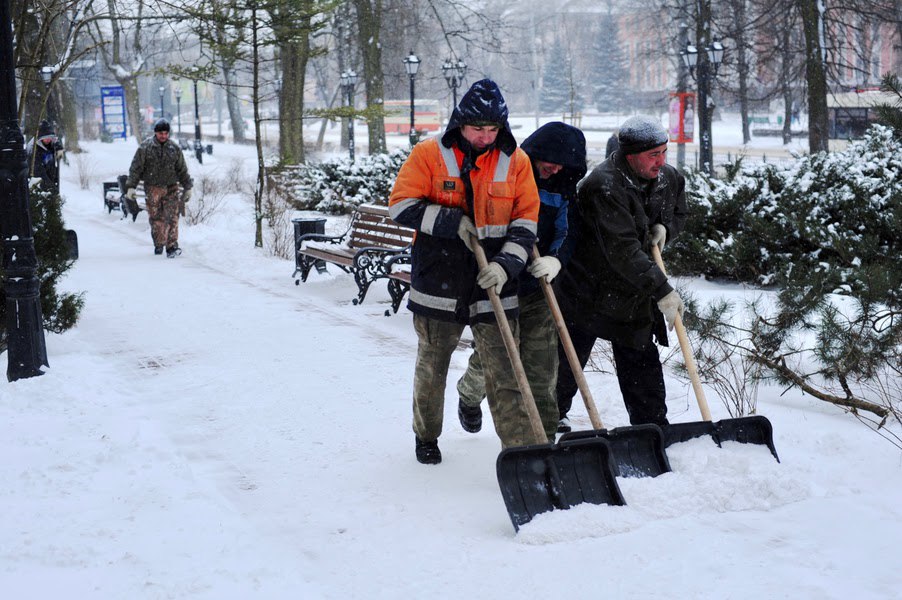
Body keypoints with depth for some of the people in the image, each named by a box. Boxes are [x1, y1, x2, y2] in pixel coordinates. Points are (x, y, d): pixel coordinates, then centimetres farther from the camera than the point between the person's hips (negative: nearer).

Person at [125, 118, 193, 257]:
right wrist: (131, 186, -7)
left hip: (171, 188, 1)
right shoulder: (145, 147, -3)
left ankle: (172, 245, -13)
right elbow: (136, 168, -2)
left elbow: (182, 170, 14)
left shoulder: (174, 148, 6)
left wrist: (187, 188, 15)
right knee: (156, 218, 4)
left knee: (172, 217, -10)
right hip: (152, 188, -1)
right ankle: (159, 245, 18)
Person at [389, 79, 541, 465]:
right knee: (431, 366, 16)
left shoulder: (515, 161, 2)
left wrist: (506, 264, -13)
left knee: (505, 373, -3)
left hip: (493, 287, 0)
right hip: (438, 283, 0)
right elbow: (401, 206, -7)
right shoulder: (430, 154, -4)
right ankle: (426, 436, 36)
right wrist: (451, 222, -17)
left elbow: (526, 223, 2)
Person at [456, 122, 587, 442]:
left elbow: (565, 233, 2)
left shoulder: (561, 188, 4)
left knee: (542, 362, 1)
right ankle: (469, 395, 41)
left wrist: (555, 260, -19)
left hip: (537, 286, 4)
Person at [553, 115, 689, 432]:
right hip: (586, 289, -5)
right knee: (569, 358, 10)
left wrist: (664, 228, -4)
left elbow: (679, 213, 20)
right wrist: (662, 290, -35)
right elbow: (622, 249, -34)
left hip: (634, 295, 6)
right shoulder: (604, 186, -28)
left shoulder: (669, 178, -2)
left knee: (641, 362, 5)